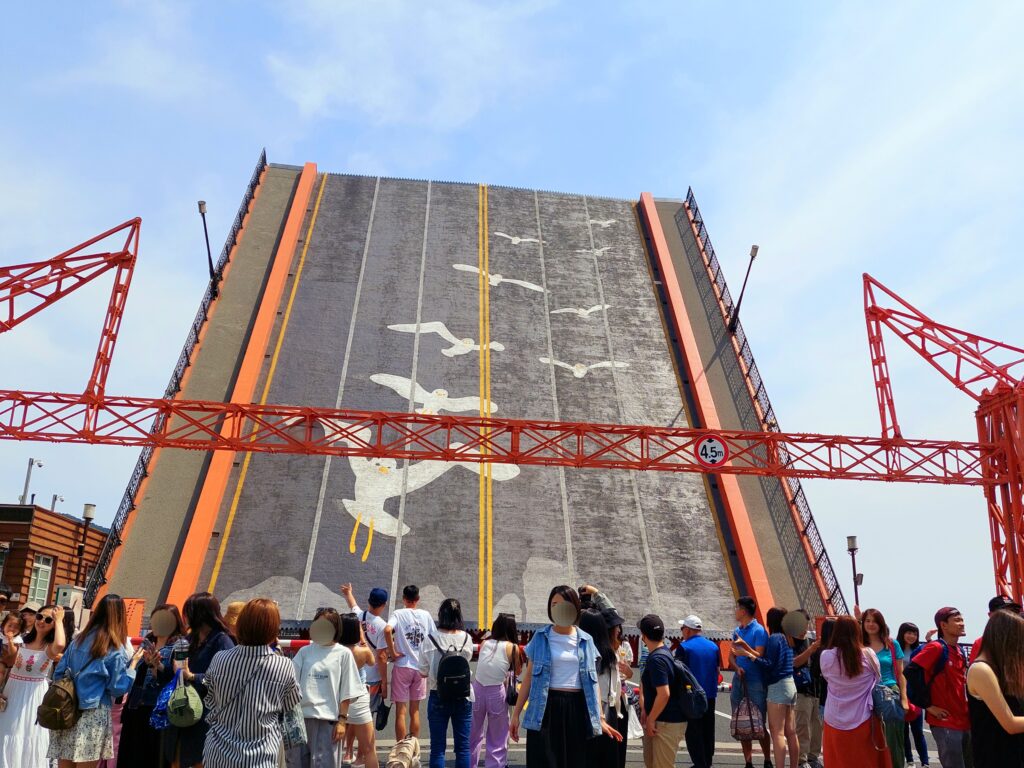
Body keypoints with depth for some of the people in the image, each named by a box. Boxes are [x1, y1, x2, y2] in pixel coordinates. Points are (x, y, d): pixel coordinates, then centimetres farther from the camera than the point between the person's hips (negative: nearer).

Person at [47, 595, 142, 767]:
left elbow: (59, 673, 11)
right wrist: (133, 663, -1)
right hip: (94, 715, -5)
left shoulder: (79, 640, 8)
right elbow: (118, 688, -8)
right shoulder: (115, 650, -8)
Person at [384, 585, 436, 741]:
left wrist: (392, 652, -17)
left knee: (401, 712, 5)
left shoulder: (399, 614, -7)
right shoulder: (426, 615, 3)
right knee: (415, 711, 16)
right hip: (421, 667, 4)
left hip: (402, 666, -3)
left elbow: (387, 630, -26)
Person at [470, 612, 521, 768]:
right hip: (496, 693, -3)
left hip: (477, 690, 4)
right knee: (498, 741, 12)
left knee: (474, 736, 22)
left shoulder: (484, 643, 5)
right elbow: (517, 672, 8)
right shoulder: (512, 648, -5)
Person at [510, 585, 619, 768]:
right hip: (546, 708, -2)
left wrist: (600, 718, 7)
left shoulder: (586, 641, 7)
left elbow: (593, 681, 10)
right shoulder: (540, 637, 1)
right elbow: (529, 677, 4)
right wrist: (516, 713, 1)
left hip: (576, 709, 2)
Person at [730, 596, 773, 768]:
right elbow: (731, 653, 8)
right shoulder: (737, 631, 11)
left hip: (756, 683, -7)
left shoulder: (758, 630, -11)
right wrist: (737, 668, -8)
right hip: (739, 681, 7)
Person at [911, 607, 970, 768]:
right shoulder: (936, 648, -14)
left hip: (964, 721, 8)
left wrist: (968, 707, 12)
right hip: (945, 722, -8)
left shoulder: (960, 651, 11)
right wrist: (928, 705, -17)